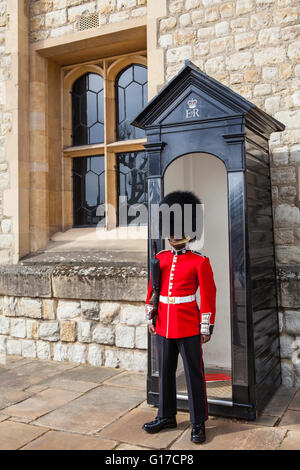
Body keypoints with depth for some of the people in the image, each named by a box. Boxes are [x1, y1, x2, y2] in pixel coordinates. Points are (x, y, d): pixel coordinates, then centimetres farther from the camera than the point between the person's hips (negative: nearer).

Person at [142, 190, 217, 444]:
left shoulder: (200, 261, -7)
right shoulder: (160, 258, 7)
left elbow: (208, 296, -8)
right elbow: (152, 290, 12)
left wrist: (206, 327, -9)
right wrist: (151, 318, 10)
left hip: (188, 327, -5)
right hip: (163, 326, 5)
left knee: (194, 374, 5)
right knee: (165, 373, 15)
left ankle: (199, 423, 19)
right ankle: (166, 416, 32)